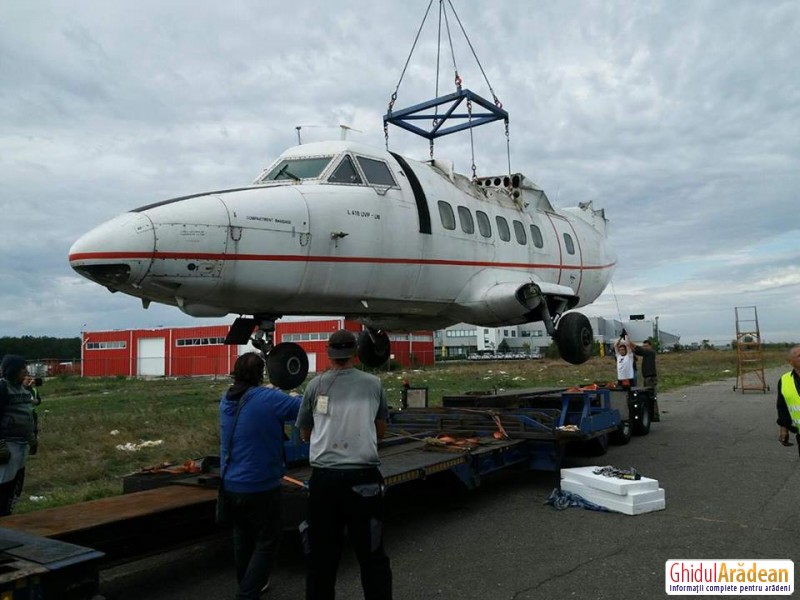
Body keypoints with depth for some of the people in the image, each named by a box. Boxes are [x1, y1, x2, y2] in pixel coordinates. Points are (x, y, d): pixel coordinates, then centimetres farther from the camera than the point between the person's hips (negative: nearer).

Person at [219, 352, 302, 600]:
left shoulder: (227, 400, 3)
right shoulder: (268, 399, -19)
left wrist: (282, 396, 17)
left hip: (230, 484, 7)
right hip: (260, 485, -7)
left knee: (243, 536, 23)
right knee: (268, 541, 8)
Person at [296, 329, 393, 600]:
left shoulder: (316, 385, 2)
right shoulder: (373, 384, 2)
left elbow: (305, 433, 13)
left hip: (324, 476, 1)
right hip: (363, 476, -1)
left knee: (321, 553, 12)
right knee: (371, 552, 9)